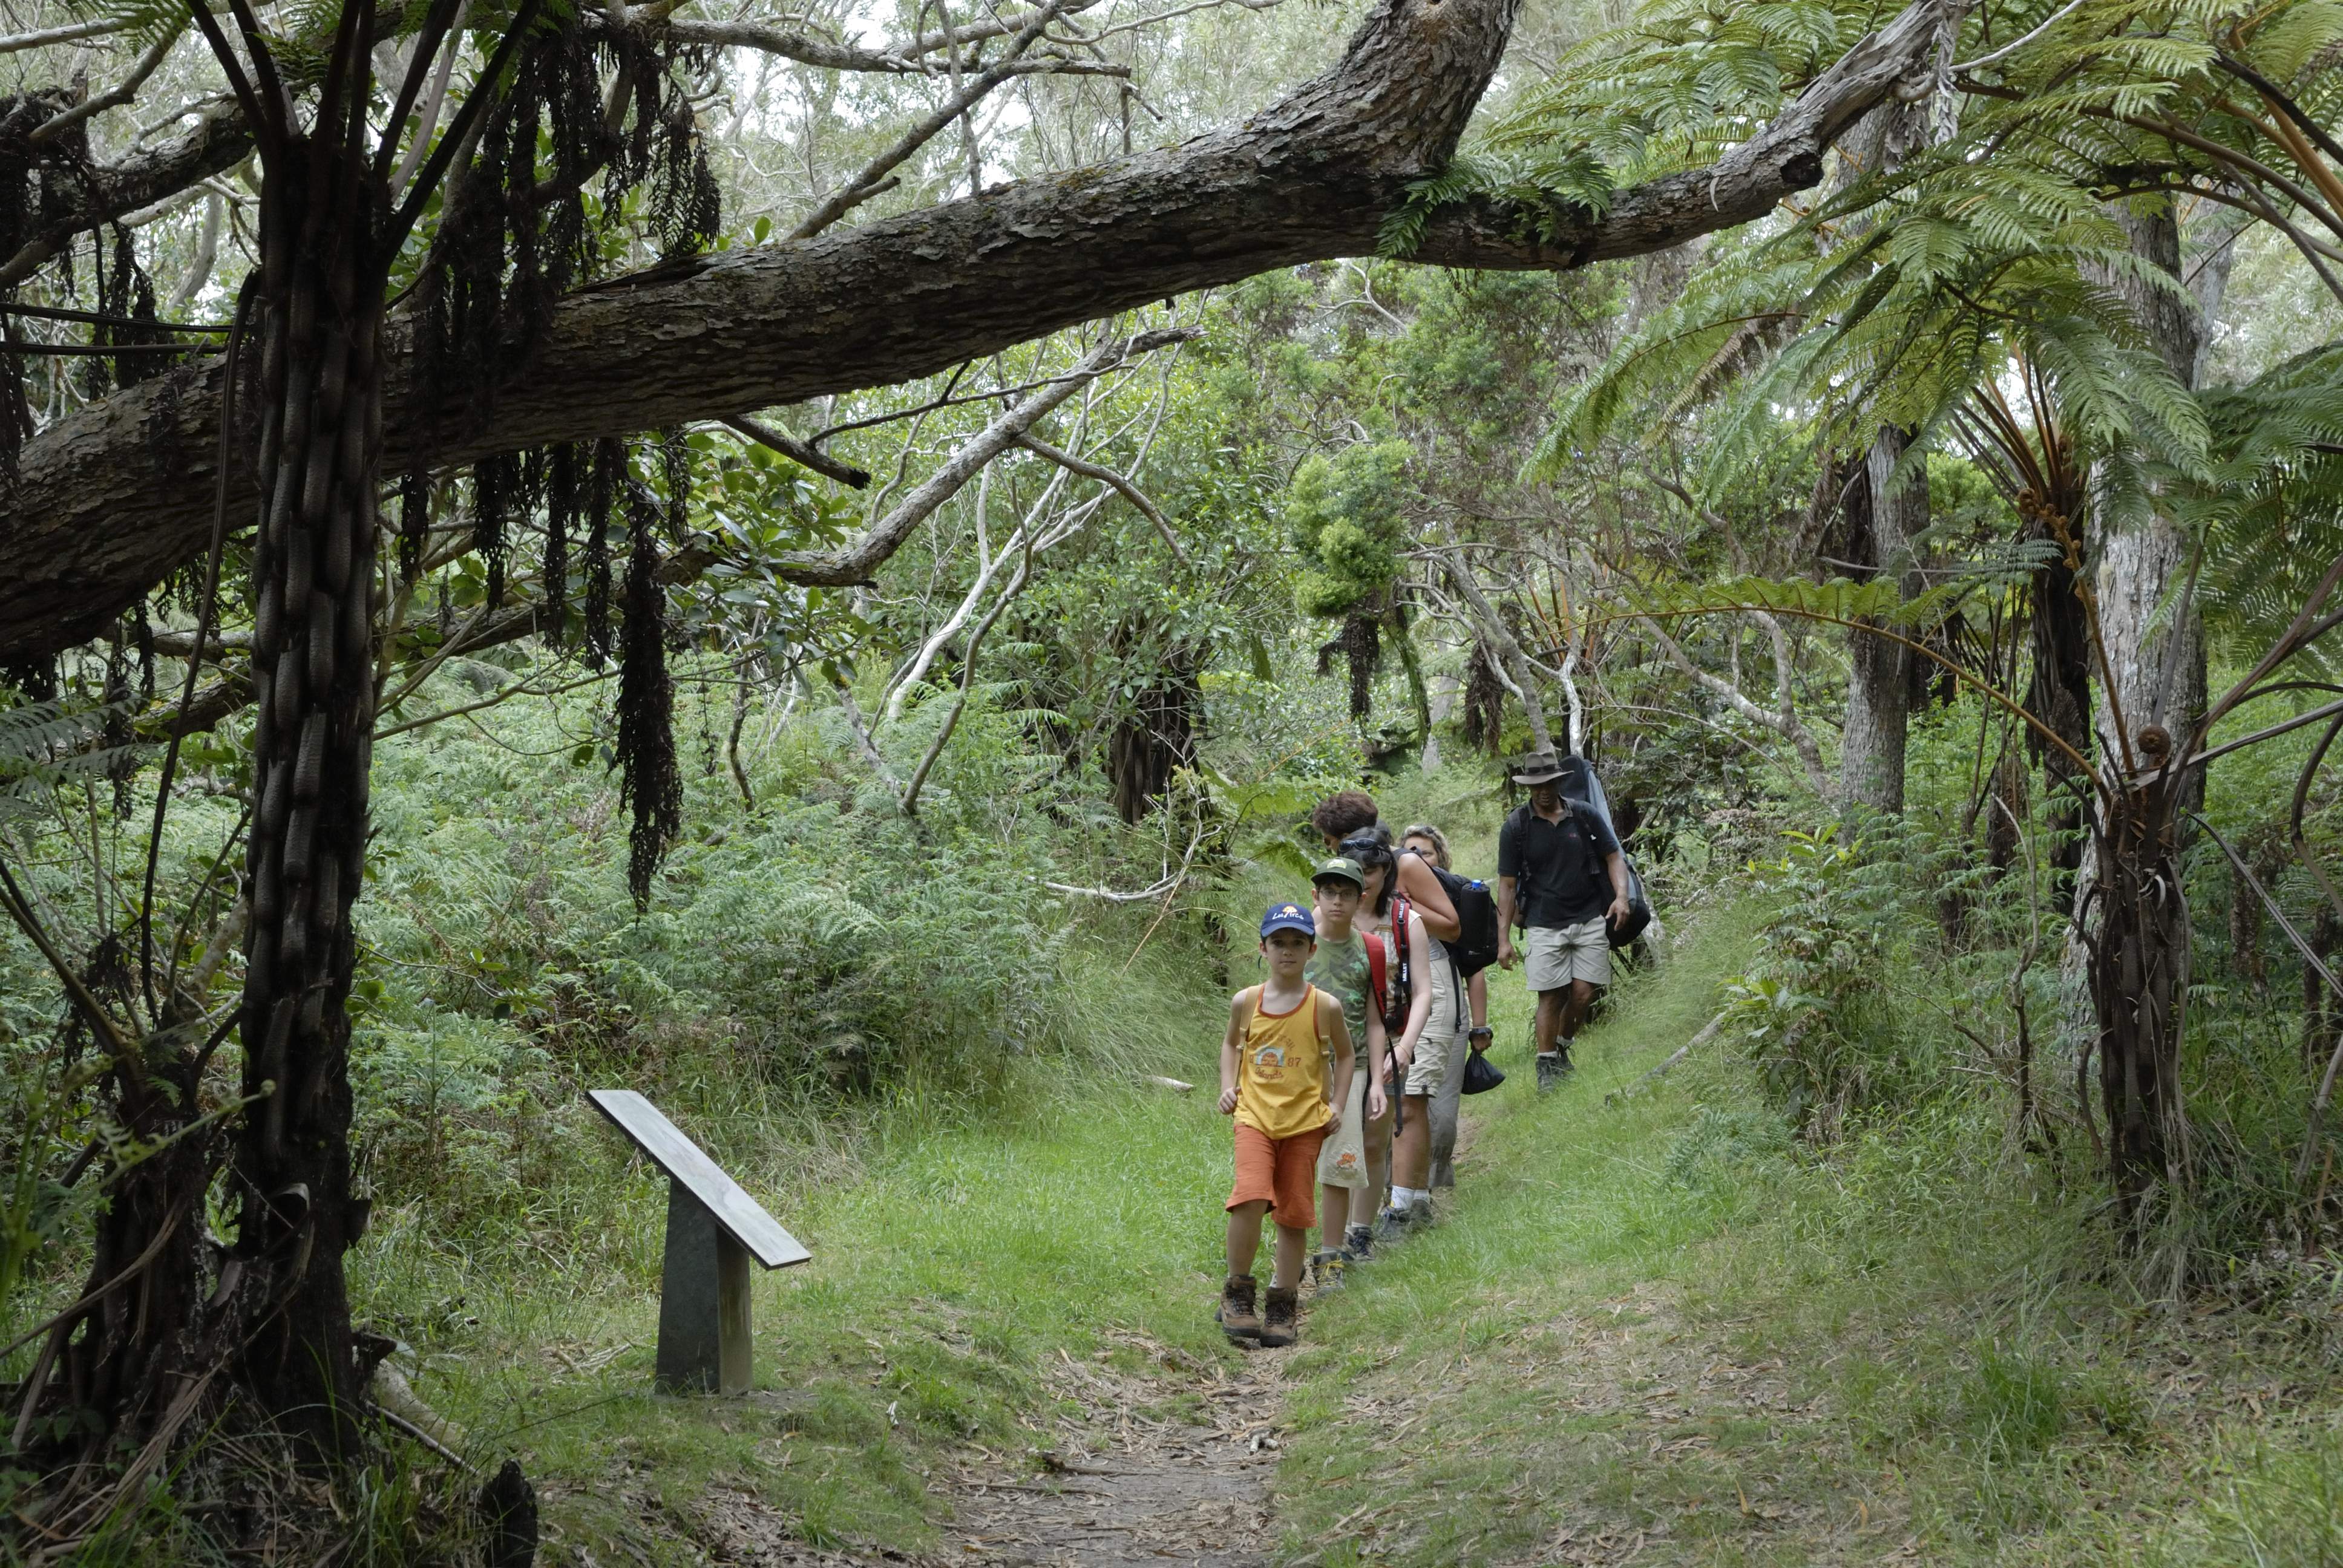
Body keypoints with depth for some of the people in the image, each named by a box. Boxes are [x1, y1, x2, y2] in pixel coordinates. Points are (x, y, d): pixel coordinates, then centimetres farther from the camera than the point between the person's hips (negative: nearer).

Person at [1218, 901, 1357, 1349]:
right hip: (1255, 1115, 0)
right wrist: (1228, 1086, 6)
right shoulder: (1246, 1002, 2)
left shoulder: (1324, 1007, -2)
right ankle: (1238, 1291, -2)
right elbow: (1231, 1044, 20)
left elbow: (1344, 1055, 12)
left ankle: (1283, 1305, 20)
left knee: (1294, 1213, 5)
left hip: (1305, 1122, 1)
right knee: (1250, 1198, -20)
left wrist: (1337, 1104, 2)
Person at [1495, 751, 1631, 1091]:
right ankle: (1547, 1067, 6)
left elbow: (1614, 858, 10)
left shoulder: (1585, 816, 4)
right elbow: (1507, 885, 3)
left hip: (1590, 920, 1)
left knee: (1584, 993, -4)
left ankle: (1562, 1047, 22)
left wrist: (1621, 896, -10)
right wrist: (1503, 939, -2)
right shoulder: (1516, 827, 0)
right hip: (1544, 924, -1)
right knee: (1551, 996, -5)